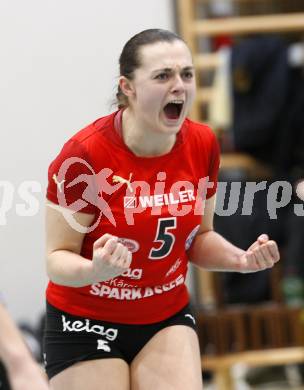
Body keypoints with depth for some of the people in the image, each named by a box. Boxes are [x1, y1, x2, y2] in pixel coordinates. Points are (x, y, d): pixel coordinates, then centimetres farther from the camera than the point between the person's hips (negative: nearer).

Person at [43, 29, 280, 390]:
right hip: (86, 323, -4)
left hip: (168, 320, 4)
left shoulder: (203, 145, -5)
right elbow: (57, 258, -16)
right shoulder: (85, 153, -21)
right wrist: (94, 270, -38)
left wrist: (240, 259, -10)